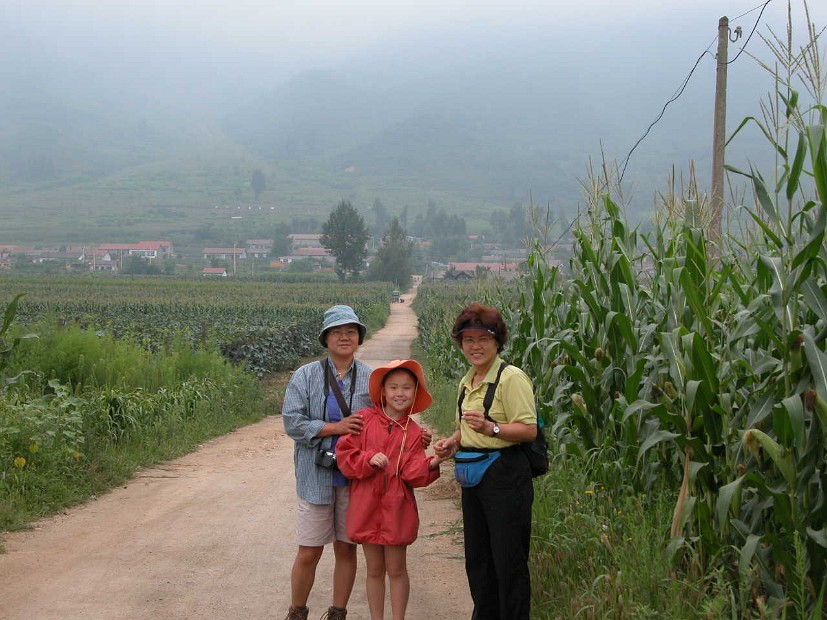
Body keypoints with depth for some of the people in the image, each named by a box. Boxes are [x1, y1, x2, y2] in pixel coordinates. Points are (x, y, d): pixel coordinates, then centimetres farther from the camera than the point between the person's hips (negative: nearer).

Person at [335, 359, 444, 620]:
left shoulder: (413, 432, 0)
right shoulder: (364, 419, -3)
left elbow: (412, 473, -7)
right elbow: (344, 454, -4)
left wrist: (431, 464, -26)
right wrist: (369, 459, -19)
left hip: (397, 510, 0)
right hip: (366, 507, 0)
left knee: (396, 569, 7)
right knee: (374, 570, 11)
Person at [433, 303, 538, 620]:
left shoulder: (511, 378, -14)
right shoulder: (466, 383, 12)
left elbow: (529, 429, -19)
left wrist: (491, 428, -32)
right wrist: (453, 442, 5)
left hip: (505, 477, -9)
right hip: (472, 475, 9)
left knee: (508, 561, 0)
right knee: (477, 558, 17)